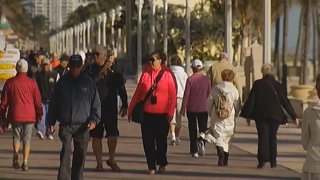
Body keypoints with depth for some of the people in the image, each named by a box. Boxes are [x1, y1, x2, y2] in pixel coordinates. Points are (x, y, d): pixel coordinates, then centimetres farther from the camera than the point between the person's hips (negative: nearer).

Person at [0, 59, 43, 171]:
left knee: (16, 137, 13)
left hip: (15, 115, 0)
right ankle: (25, 162, 0)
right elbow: (37, 101, 1)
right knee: (27, 139, 8)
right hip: (29, 115, 0)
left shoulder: (10, 82, -1)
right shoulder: (32, 83, -3)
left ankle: (15, 158, -9)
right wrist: (39, 115, 12)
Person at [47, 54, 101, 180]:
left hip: (82, 126, 1)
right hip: (65, 125, -1)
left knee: (80, 154, 5)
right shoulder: (62, 82, 6)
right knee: (65, 151, -14)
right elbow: (53, 103, 11)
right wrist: (51, 122, 5)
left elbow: (96, 104, 8)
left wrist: (94, 120, -6)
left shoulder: (88, 82, 5)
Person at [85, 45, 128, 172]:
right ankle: (99, 163, 11)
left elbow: (121, 88, 11)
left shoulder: (114, 70, 5)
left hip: (110, 107, 0)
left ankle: (112, 159, 11)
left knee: (113, 134, -8)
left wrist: (124, 106, 9)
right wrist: (102, 71, -18)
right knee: (96, 136, 2)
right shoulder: (91, 70, 4)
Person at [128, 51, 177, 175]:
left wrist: (170, 112, -7)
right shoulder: (145, 75, 4)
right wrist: (131, 110, 9)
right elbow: (137, 93, 10)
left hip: (162, 115, -2)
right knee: (148, 141, 1)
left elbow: (173, 95, -1)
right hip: (147, 114, 2)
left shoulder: (167, 75, -2)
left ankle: (162, 164, 25)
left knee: (161, 141, 7)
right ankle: (151, 167, 9)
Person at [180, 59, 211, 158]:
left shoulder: (190, 79, -8)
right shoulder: (206, 79, 1)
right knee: (203, 129, 7)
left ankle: (194, 150, 7)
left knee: (192, 130, 8)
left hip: (191, 108, -1)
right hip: (203, 108, 1)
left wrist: (183, 108, -3)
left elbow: (186, 95, -9)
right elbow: (209, 94, 10)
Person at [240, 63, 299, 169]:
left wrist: (246, 114, 4)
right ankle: (273, 161, 13)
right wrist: (294, 116, 5)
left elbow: (251, 100, -3)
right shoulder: (278, 86, -1)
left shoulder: (257, 84, -4)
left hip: (261, 115, -1)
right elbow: (285, 102, 0)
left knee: (262, 137, 1)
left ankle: (262, 160, -11)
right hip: (275, 115, 1)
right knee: (273, 137, 13)